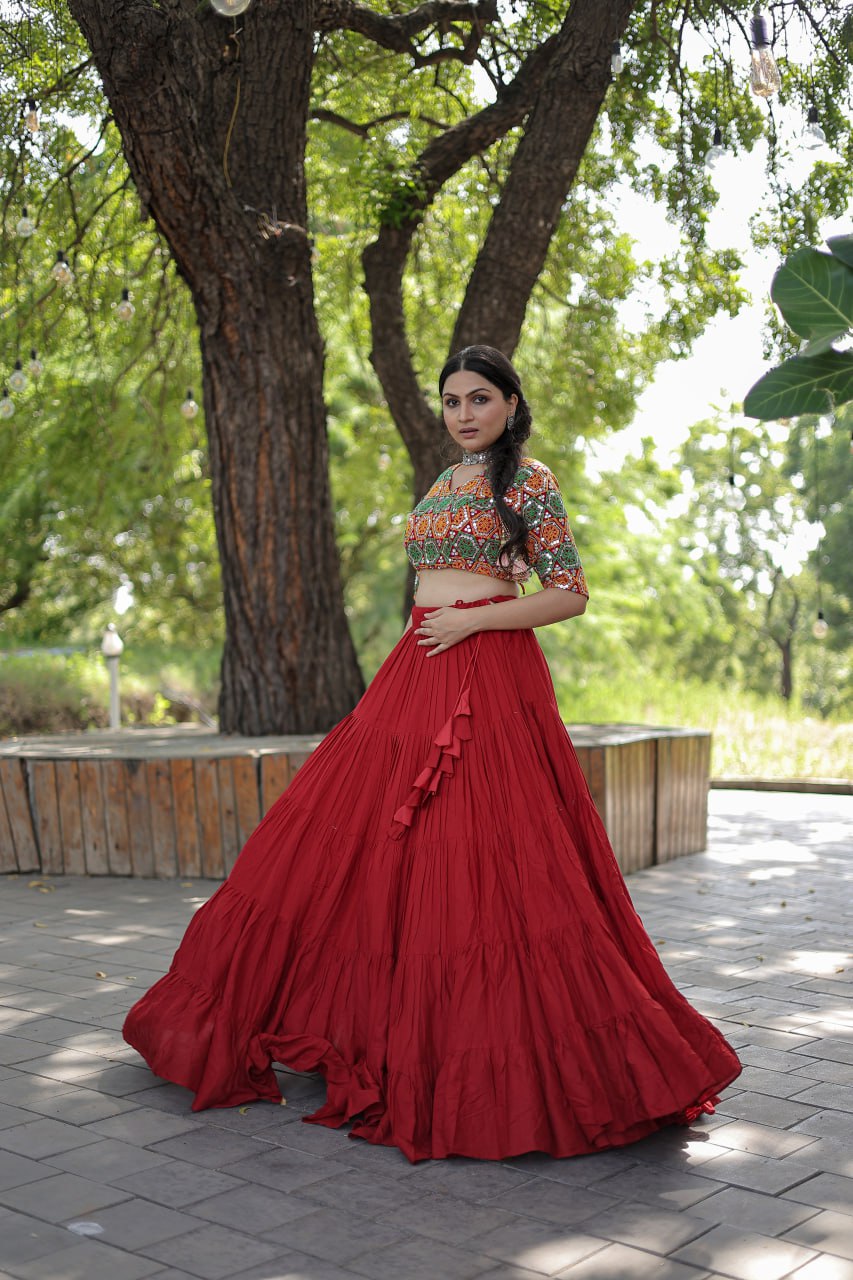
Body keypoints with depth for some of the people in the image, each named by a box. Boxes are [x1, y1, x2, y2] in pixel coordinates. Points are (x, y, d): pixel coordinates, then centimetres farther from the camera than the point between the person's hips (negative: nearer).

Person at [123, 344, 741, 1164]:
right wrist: (425, 644, 19)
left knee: (480, 854, -10)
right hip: (416, 674, 8)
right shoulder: (445, 485, 19)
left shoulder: (528, 481, -3)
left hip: (489, 677, -8)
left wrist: (470, 621, -13)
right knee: (373, 842, 6)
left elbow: (571, 594, -8)